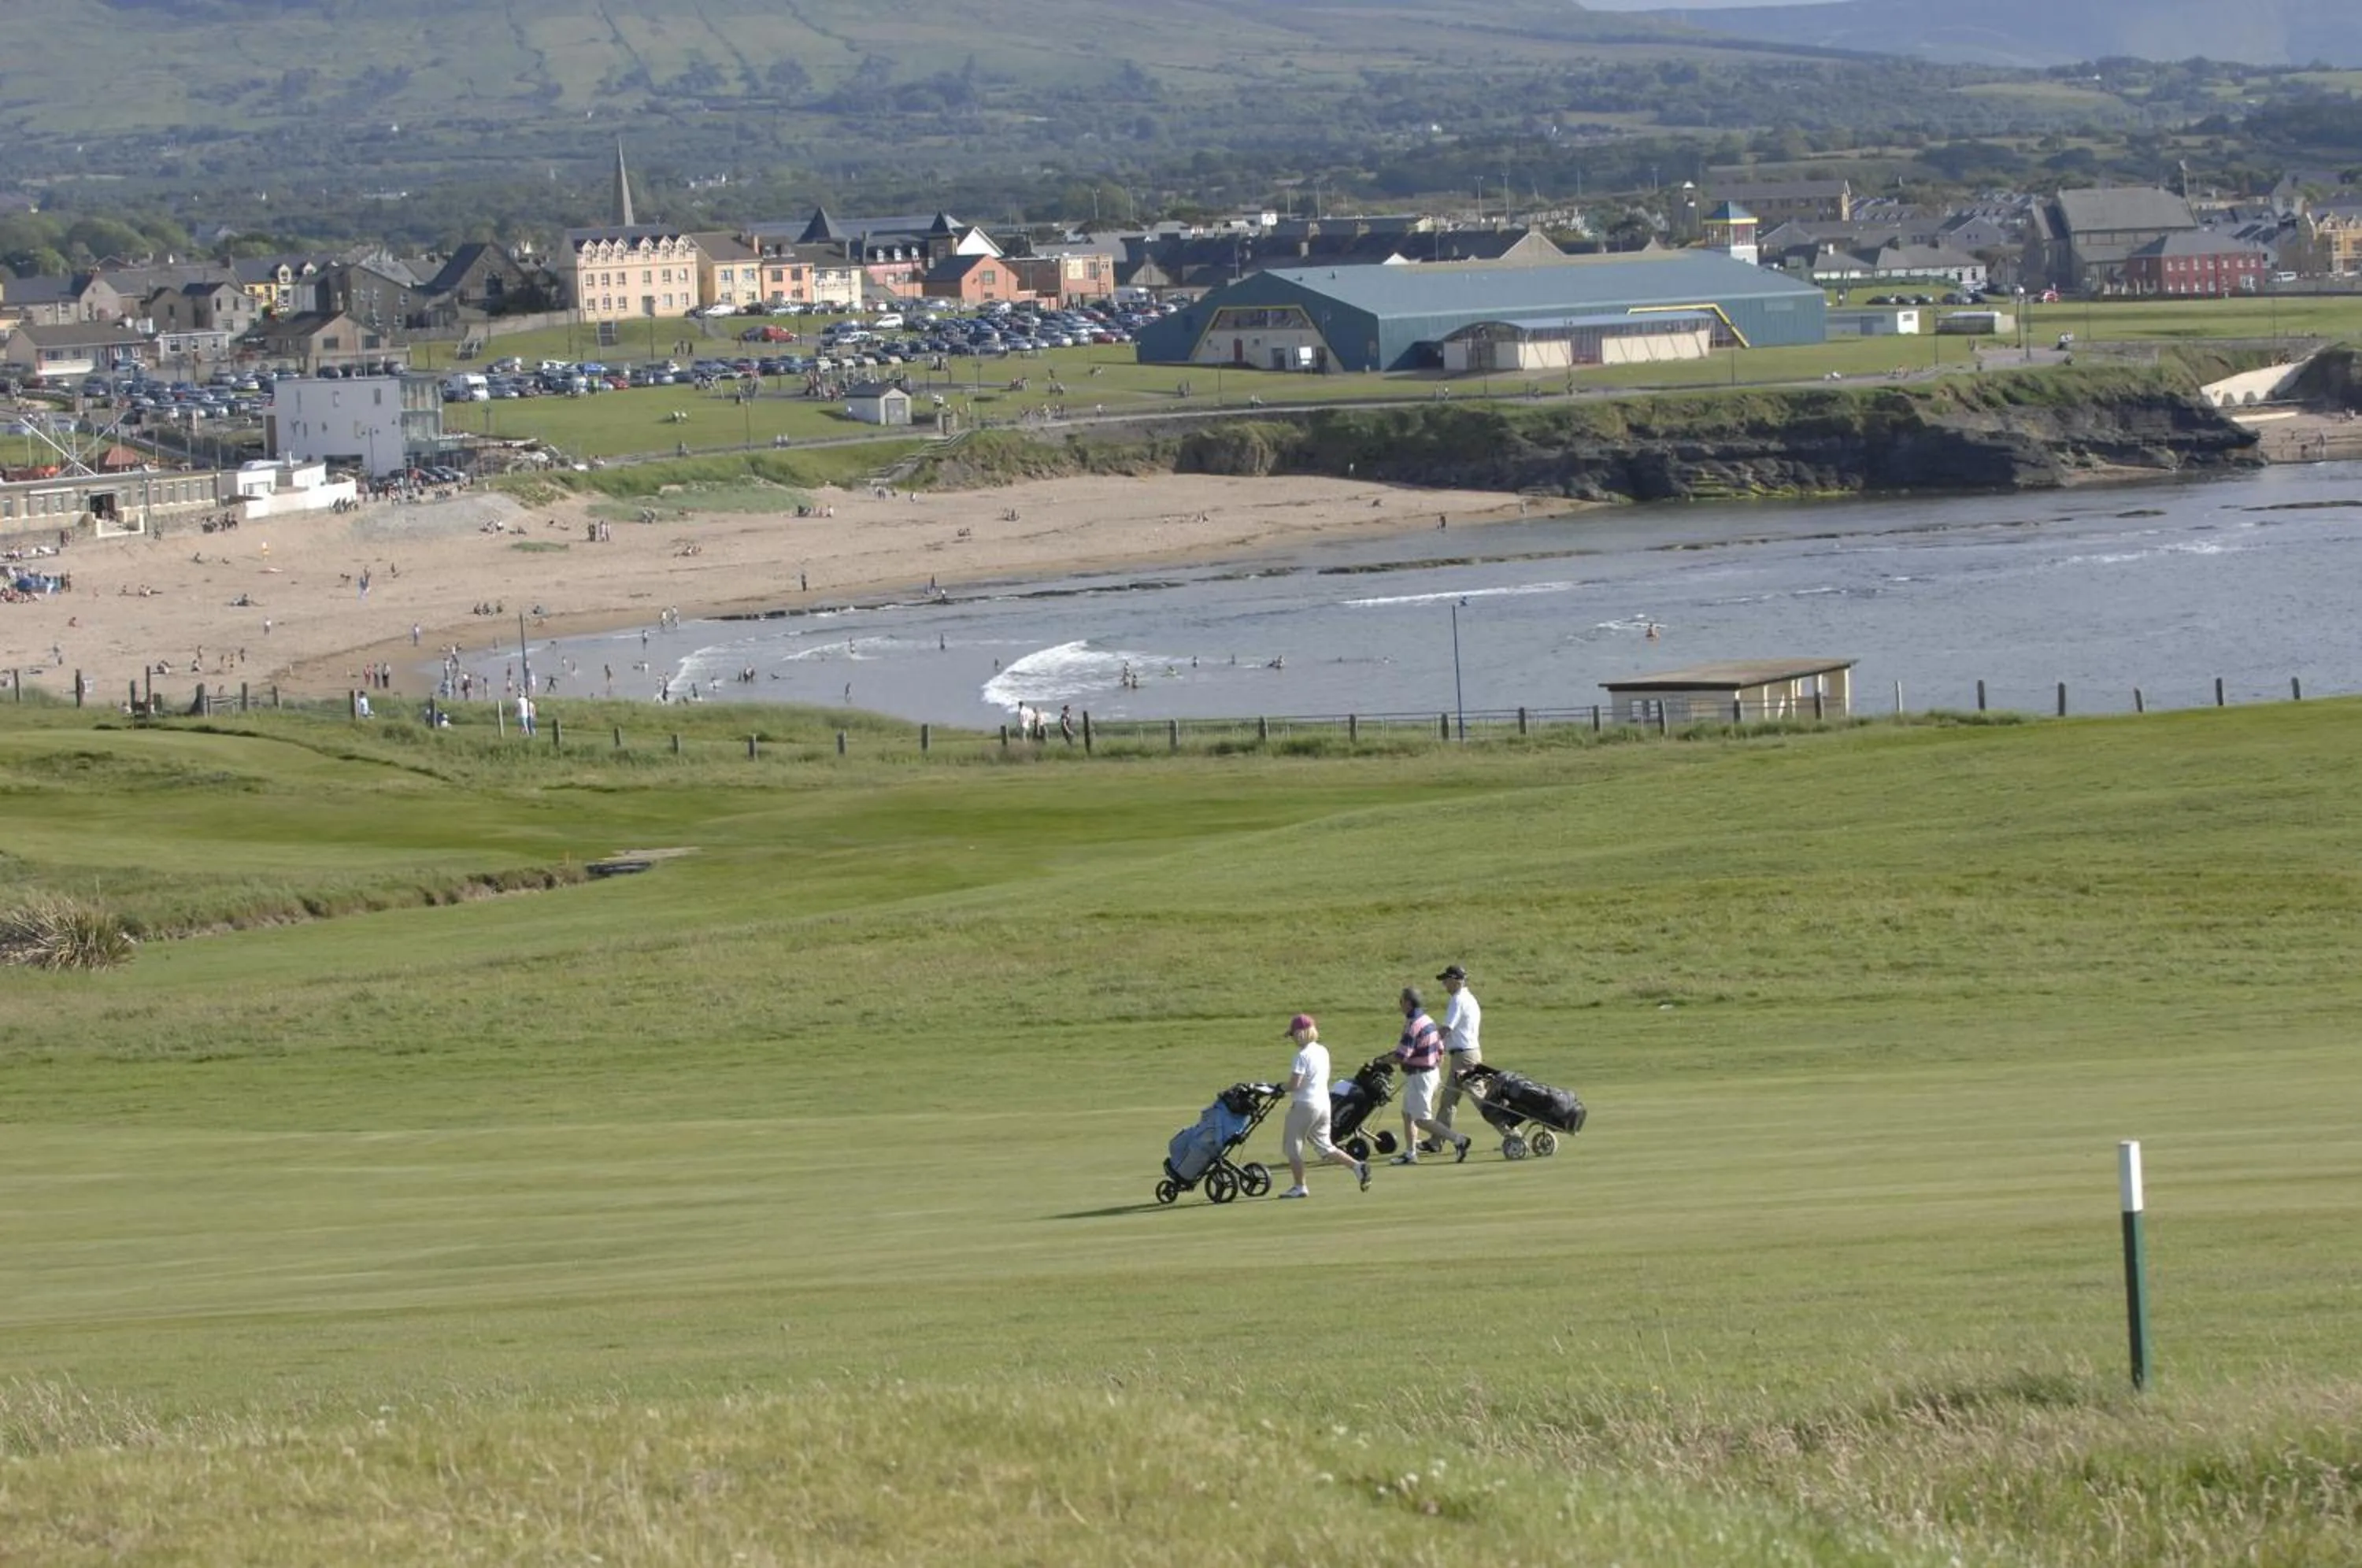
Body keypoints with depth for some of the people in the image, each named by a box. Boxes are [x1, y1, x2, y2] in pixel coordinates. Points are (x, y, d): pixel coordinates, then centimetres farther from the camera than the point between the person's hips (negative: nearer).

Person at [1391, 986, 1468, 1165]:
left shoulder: (1413, 1024, -21)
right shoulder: (1428, 1021, 9)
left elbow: (1401, 1056, -24)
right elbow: (1440, 1050, 15)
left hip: (1418, 1076, -10)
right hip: (1431, 1070, 10)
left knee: (1422, 1120, -6)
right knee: (1408, 1114, 17)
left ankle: (1458, 1140, -11)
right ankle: (1410, 1153, 19)